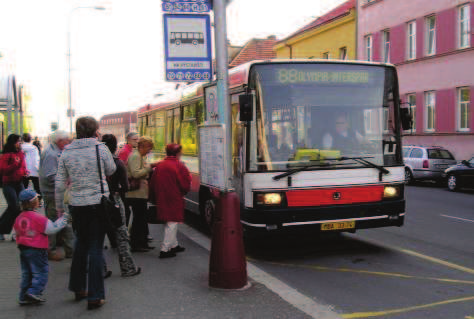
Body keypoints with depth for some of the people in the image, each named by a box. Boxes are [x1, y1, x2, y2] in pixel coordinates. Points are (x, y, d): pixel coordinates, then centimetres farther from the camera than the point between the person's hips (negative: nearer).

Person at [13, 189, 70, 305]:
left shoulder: (19, 218, 6)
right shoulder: (38, 218, -17)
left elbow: (18, 233, 15)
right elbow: (52, 228, -11)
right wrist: (64, 219, -1)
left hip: (23, 249, 8)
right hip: (36, 250, -8)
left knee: (26, 274, 14)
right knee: (41, 272, 3)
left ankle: (23, 297, 17)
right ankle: (34, 292, -8)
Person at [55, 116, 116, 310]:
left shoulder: (66, 152, 1)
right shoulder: (100, 148, -9)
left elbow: (60, 184, 4)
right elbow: (111, 170, 4)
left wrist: (59, 207, 14)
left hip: (76, 205, 4)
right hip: (98, 204, -3)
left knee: (81, 245, 20)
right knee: (96, 248, 2)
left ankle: (78, 288, 31)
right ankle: (95, 296, 4)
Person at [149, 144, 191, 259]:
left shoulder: (159, 165, 7)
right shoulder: (179, 166, -11)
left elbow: (153, 184, 12)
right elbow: (186, 185, -10)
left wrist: (154, 199, 21)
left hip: (161, 200, 7)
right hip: (174, 200, -7)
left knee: (170, 223, 20)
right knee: (172, 223, -2)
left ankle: (174, 245, 30)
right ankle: (165, 250, -5)